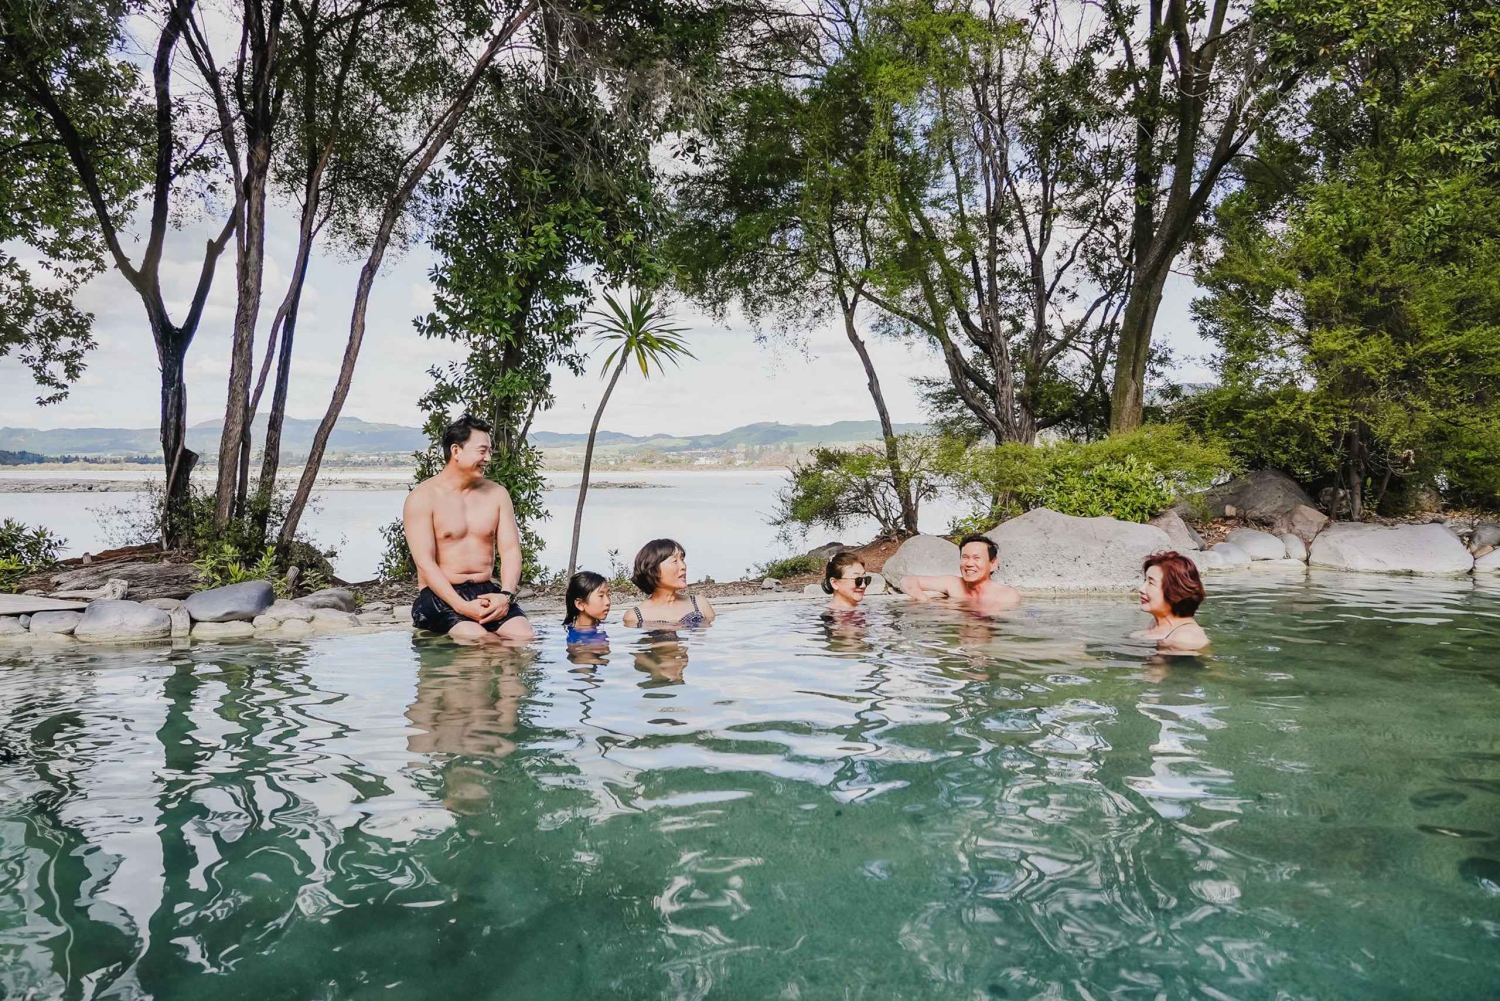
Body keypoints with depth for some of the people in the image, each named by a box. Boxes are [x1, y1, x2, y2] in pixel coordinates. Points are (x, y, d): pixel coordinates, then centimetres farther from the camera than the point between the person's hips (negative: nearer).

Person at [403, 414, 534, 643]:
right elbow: (425, 562, -10)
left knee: (524, 635, -23)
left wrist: (506, 595, -15)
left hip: (488, 591, 4)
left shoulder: (497, 494, 11)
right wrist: (461, 606, -23)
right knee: (476, 637, -33)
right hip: (440, 595, -4)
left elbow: (510, 549, 4)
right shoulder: (422, 498, -2)